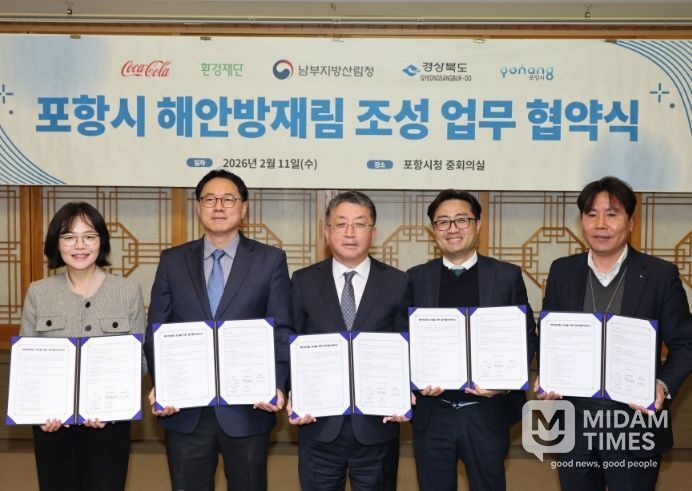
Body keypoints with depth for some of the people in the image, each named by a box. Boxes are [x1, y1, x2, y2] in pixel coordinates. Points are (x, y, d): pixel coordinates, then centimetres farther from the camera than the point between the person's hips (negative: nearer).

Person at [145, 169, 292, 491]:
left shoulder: (270, 260, 2)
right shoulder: (173, 261, 7)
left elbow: (281, 332, -2)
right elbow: (156, 331, 5)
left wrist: (276, 385, -16)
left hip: (247, 408, -1)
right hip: (184, 409, 2)